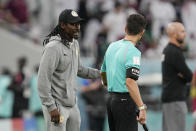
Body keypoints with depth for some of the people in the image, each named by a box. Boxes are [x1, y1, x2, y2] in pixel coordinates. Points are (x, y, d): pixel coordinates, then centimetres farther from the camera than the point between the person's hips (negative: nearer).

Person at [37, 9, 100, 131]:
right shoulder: (53, 47, -20)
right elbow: (43, 79, -22)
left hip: (72, 104, 9)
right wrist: (51, 107, -24)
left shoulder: (74, 43, 9)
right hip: (56, 105, -9)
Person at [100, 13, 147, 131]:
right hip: (125, 100, -8)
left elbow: (103, 72, 24)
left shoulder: (112, 46, 10)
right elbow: (130, 82, -25)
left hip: (111, 99, 8)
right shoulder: (133, 52, -15)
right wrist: (142, 108, -27)